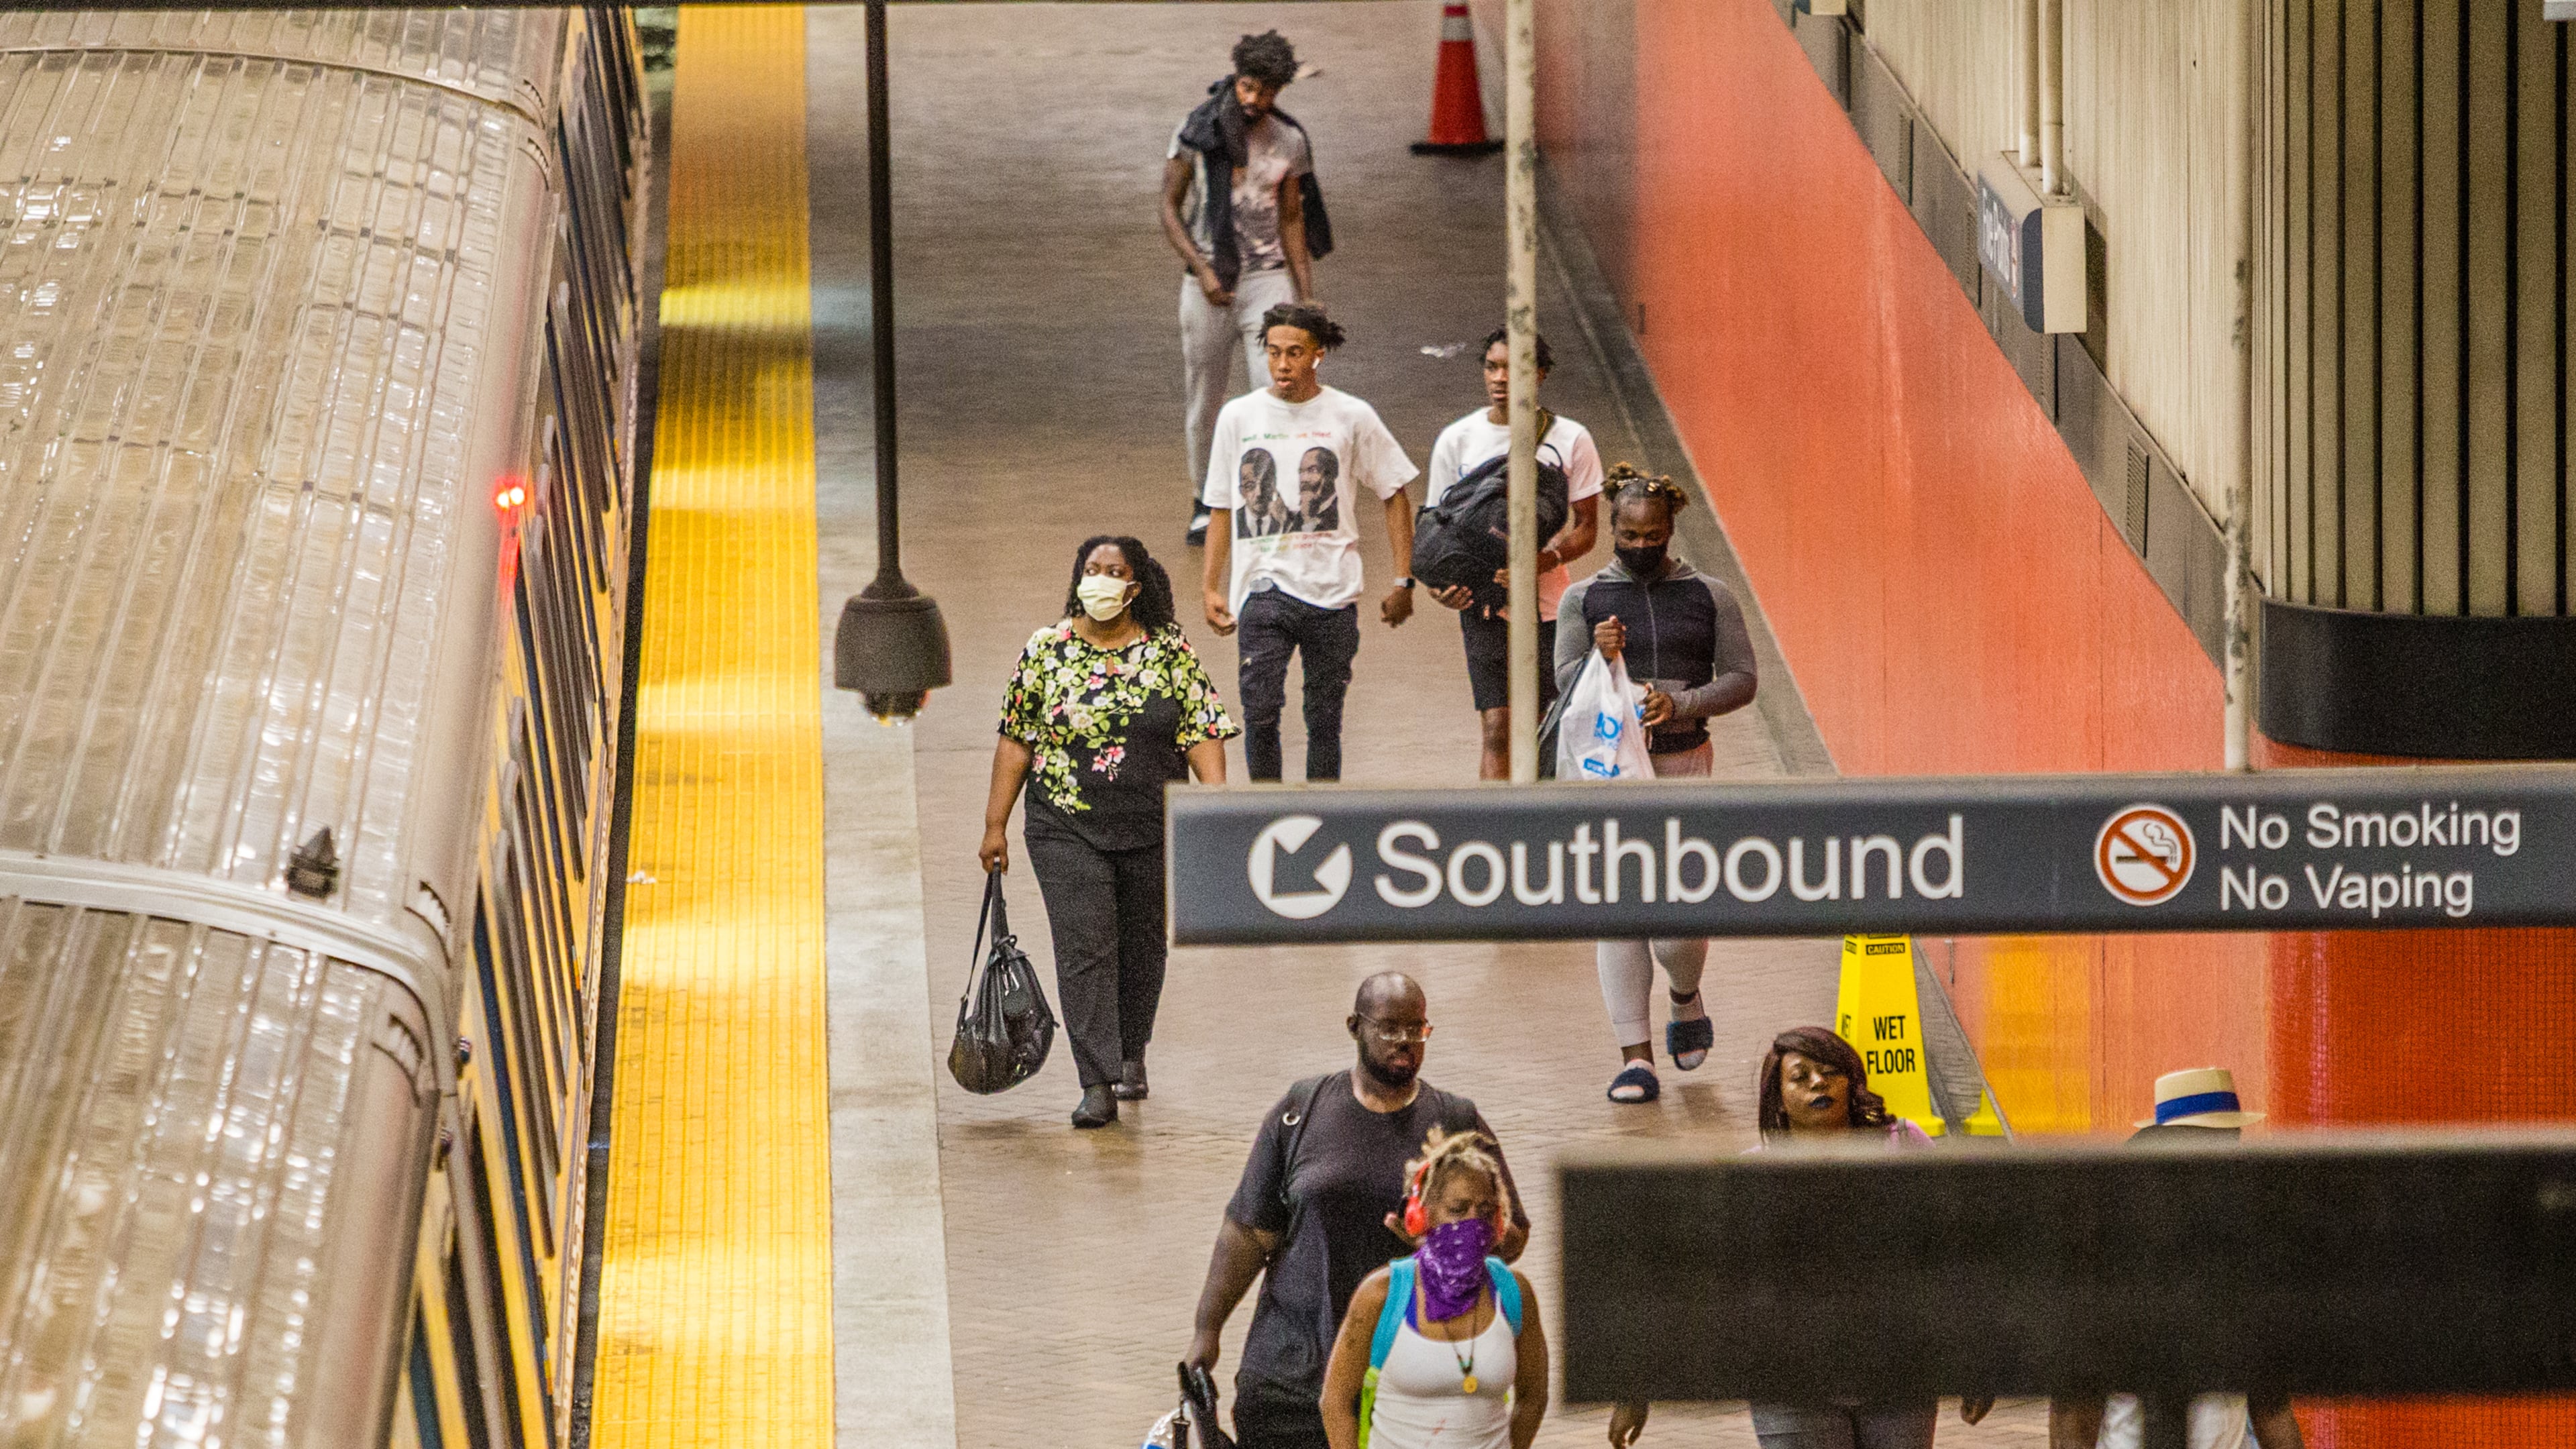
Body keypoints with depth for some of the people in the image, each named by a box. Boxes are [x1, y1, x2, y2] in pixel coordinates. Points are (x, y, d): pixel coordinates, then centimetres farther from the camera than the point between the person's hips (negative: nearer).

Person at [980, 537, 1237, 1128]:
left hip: (1153, 831, 1)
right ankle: (1097, 1085, -12)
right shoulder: (1046, 651, 0)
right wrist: (995, 824, 3)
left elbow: (1203, 734, -1)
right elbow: (1015, 741, 4)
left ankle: (1131, 1054, 36)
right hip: (1067, 832, -1)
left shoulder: (1170, 652, 0)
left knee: (1142, 945, 14)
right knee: (1083, 949, -10)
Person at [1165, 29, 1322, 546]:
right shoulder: (1194, 131, -4)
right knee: (1204, 402, 9)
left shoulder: (1288, 141, 2)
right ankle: (1203, 504, 26)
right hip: (1209, 284, 0)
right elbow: (1170, 208, -1)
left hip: (1268, 278, 0)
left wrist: (1306, 297, 6)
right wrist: (1201, 269, -14)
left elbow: (1291, 220, 9)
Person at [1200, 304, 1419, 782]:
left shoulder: (1352, 417, 3)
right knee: (1261, 707, -13)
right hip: (1263, 588, 0)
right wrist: (1212, 588, 6)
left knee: (1325, 716, 5)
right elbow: (1221, 509, 13)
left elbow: (1395, 496, 9)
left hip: (1332, 593, 0)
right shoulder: (1239, 417, 7)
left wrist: (1403, 582, 3)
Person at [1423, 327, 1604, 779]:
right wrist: (1440, 581, -10)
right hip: (1485, 604, -1)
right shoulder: (1457, 440, 3)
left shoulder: (1570, 440, 1)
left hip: (1549, 602, 1)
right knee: (1498, 727, -12)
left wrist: (1544, 560, -18)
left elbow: (1587, 529, 2)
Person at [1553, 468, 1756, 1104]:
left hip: (1682, 765, -1)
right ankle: (1636, 1058, 0)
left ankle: (1686, 1001, 28)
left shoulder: (1709, 597, 5)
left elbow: (1741, 679, 2)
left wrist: (1681, 704, -14)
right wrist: (1600, 659, -21)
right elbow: (1567, 683, 0)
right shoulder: (1585, 599, 7)